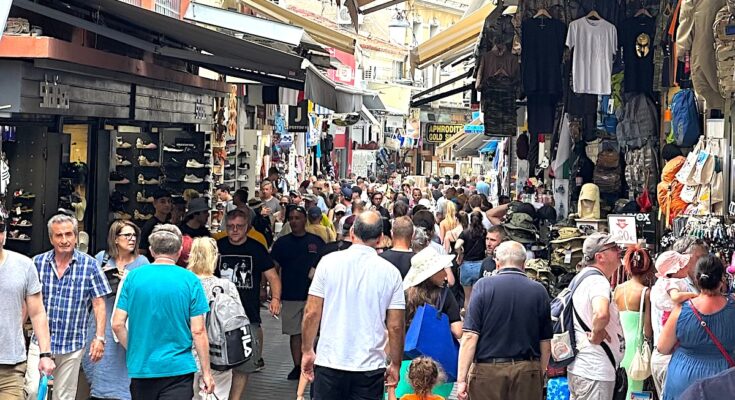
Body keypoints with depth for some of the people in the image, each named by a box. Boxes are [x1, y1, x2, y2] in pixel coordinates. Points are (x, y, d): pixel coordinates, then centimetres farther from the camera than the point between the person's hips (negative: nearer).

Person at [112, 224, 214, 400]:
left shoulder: (133, 276, 1)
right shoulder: (190, 280, -5)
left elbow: (117, 324, 0)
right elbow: (198, 331, -7)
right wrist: (206, 372, 1)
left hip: (140, 367, 3)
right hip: (178, 368, -3)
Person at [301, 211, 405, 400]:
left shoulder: (329, 262, -4)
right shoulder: (391, 272, -3)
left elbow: (311, 313, -3)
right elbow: (395, 326, -2)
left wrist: (307, 351, 9)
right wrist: (395, 365, 10)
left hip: (329, 363, 0)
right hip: (370, 367, 0)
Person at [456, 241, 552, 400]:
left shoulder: (483, 285, -4)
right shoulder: (539, 291, 3)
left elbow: (470, 336, -9)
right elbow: (546, 343, 6)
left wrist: (462, 379, -8)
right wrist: (540, 375, 19)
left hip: (488, 371, -2)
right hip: (528, 372, 2)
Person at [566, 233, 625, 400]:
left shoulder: (582, 278, 13)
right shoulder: (598, 281, -19)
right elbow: (601, 314, -39)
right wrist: (596, 335, -21)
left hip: (578, 367, 10)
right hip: (595, 373, -10)